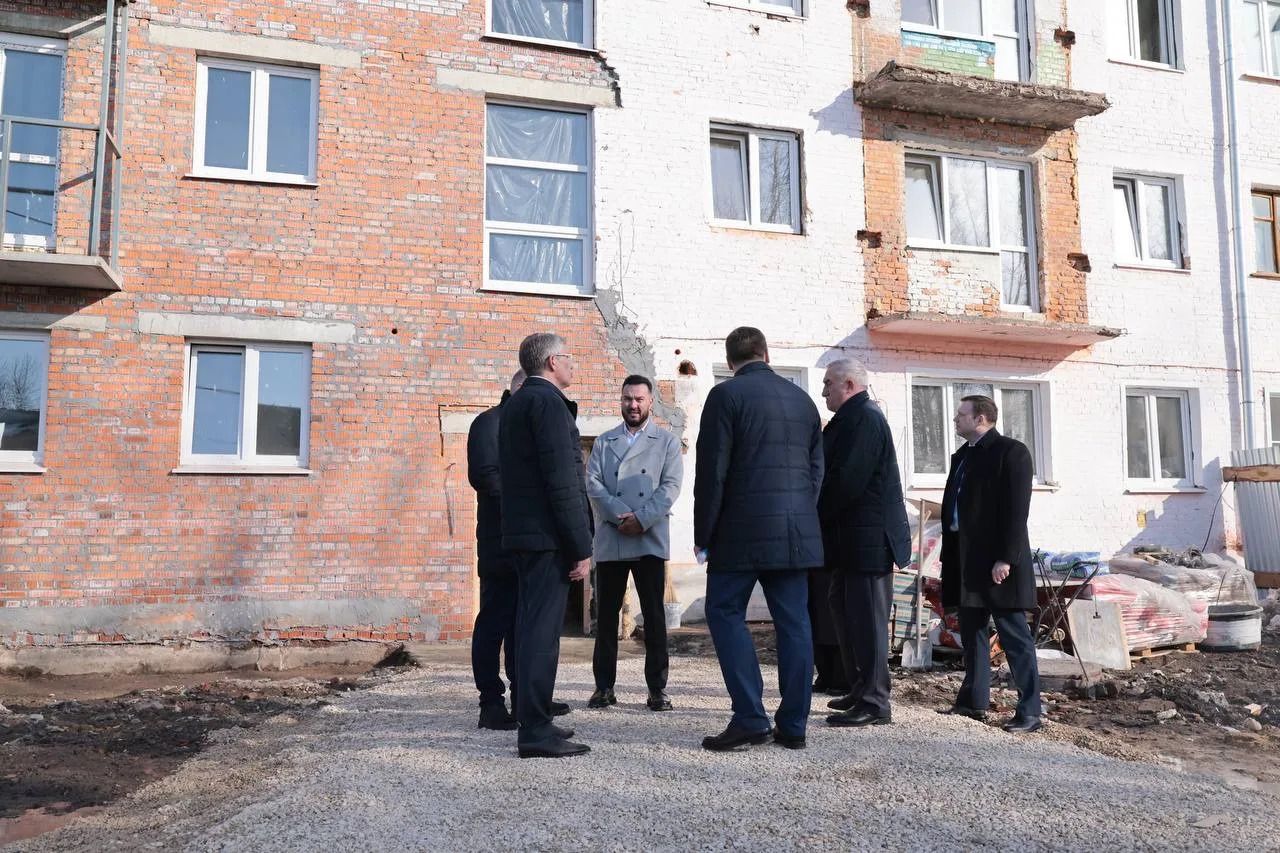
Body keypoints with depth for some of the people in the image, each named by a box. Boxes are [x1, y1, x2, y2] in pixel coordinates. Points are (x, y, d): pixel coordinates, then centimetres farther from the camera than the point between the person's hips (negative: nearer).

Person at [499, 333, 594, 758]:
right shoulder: (548, 401, -12)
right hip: (548, 536, -10)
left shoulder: (515, 403, 18)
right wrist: (581, 547, -17)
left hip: (520, 533, 10)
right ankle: (535, 731, -4)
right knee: (542, 630, -7)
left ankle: (532, 721, 24)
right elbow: (562, 480, -19)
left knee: (531, 627, 15)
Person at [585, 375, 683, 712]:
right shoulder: (603, 442, 15)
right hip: (609, 540, 2)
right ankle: (604, 687, 13)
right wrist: (620, 514, -13)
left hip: (650, 540, -2)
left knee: (654, 614, -1)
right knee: (606, 614, 4)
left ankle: (658, 688, 7)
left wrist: (641, 518, -15)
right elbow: (593, 484, 2)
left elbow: (670, 486, -2)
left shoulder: (667, 441, 10)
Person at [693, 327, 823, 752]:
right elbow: (816, 470, 15)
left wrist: (703, 534, -3)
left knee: (725, 613, 4)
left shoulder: (726, 395, -5)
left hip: (743, 530, -5)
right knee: (793, 621, 7)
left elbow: (711, 470, -9)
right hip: (797, 533, 6)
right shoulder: (802, 399, 13)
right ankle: (793, 725, 12)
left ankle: (750, 717, -1)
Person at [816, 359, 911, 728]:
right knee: (845, 610, 17)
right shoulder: (852, 418, 16)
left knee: (867, 618, -4)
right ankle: (859, 691, 29)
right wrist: (820, 517, 5)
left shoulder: (863, 419, -15)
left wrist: (816, 516, -10)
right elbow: (835, 472, 17)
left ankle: (874, 704, 4)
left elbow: (848, 480, -22)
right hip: (852, 538, 11)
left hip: (869, 537, -11)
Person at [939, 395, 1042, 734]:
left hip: (997, 560, -8)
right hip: (966, 559, 8)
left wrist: (1006, 559, -20)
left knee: (1014, 636, -3)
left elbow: (1016, 510, -15)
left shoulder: (1011, 451, -7)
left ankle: (1030, 711, 2)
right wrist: (950, 554, 11)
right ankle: (974, 700, 23)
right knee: (971, 632, 13)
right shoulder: (962, 455, 17)